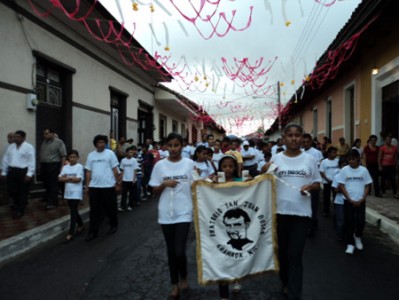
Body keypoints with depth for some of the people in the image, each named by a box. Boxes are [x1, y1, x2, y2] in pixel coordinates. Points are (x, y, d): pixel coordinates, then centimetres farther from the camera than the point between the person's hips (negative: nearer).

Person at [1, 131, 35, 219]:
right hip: (11, 171, 6)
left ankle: (20, 210, 17)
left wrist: (29, 174, -17)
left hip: (23, 172, -6)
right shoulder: (11, 147, 12)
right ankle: (18, 203, 38)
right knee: (11, 190, 10)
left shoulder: (28, 147, -7)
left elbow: (31, 161, -11)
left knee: (23, 192, 3)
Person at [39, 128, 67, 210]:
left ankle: (52, 202, -1)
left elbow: (63, 156, -10)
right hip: (44, 166, 7)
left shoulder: (59, 142, -6)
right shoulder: (44, 142, 15)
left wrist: (62, 167, -16)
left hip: (54, 166, -7)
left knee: (53, 185, -5)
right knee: (46, 184, 14)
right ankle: (47, 199, 31)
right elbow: (41, 155, 19)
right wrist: (41, 165, 12)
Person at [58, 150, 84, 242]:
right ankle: (81, 225, 35)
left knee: (73, 212, -6)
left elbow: (78, 179, -16)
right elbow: (60, 178, 0)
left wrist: (67, 178, -7)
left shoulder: (79, 166, -7)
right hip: (68, 192, 6)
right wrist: (71, 178, -13)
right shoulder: (65, 167, 8)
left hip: (76, 193, -6)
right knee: (74, 211, 16)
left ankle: (71, 233, -4)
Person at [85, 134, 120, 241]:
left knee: (111, 208, 10)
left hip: (108, 186, -3)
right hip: (94, 186, 3)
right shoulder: (91, 155, 7)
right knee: (95, 210, 5)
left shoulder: (110, 153, -3)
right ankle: (93, 232, 11)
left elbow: (115, 169, -2)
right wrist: (87, 186, 6)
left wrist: (118, 183, -4)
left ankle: (113, 225, 30)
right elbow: (88, 171, 9)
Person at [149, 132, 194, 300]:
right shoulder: (160, 165, 0)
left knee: (179, 251, -7)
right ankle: (175, 285, 30)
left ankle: (183, 277, 25)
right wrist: (164, 184, -13)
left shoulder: (189, 164, -3)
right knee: (171, 251, 12)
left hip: (184, 213, -2)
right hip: (166, 213, 2)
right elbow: (155, 190, 4)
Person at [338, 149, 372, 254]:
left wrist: (362, 200, -8)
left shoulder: (364, 170, -1)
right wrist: (350, 200, -9)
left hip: (360, 201, 1)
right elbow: (341, 186, -4)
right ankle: (350, 244, 14)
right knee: (350, 222, 2)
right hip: (348, 201, -1)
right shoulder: (344, 170, -5)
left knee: (361, 221, -1)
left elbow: (367, 186, 2)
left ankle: (357, 236, 29)